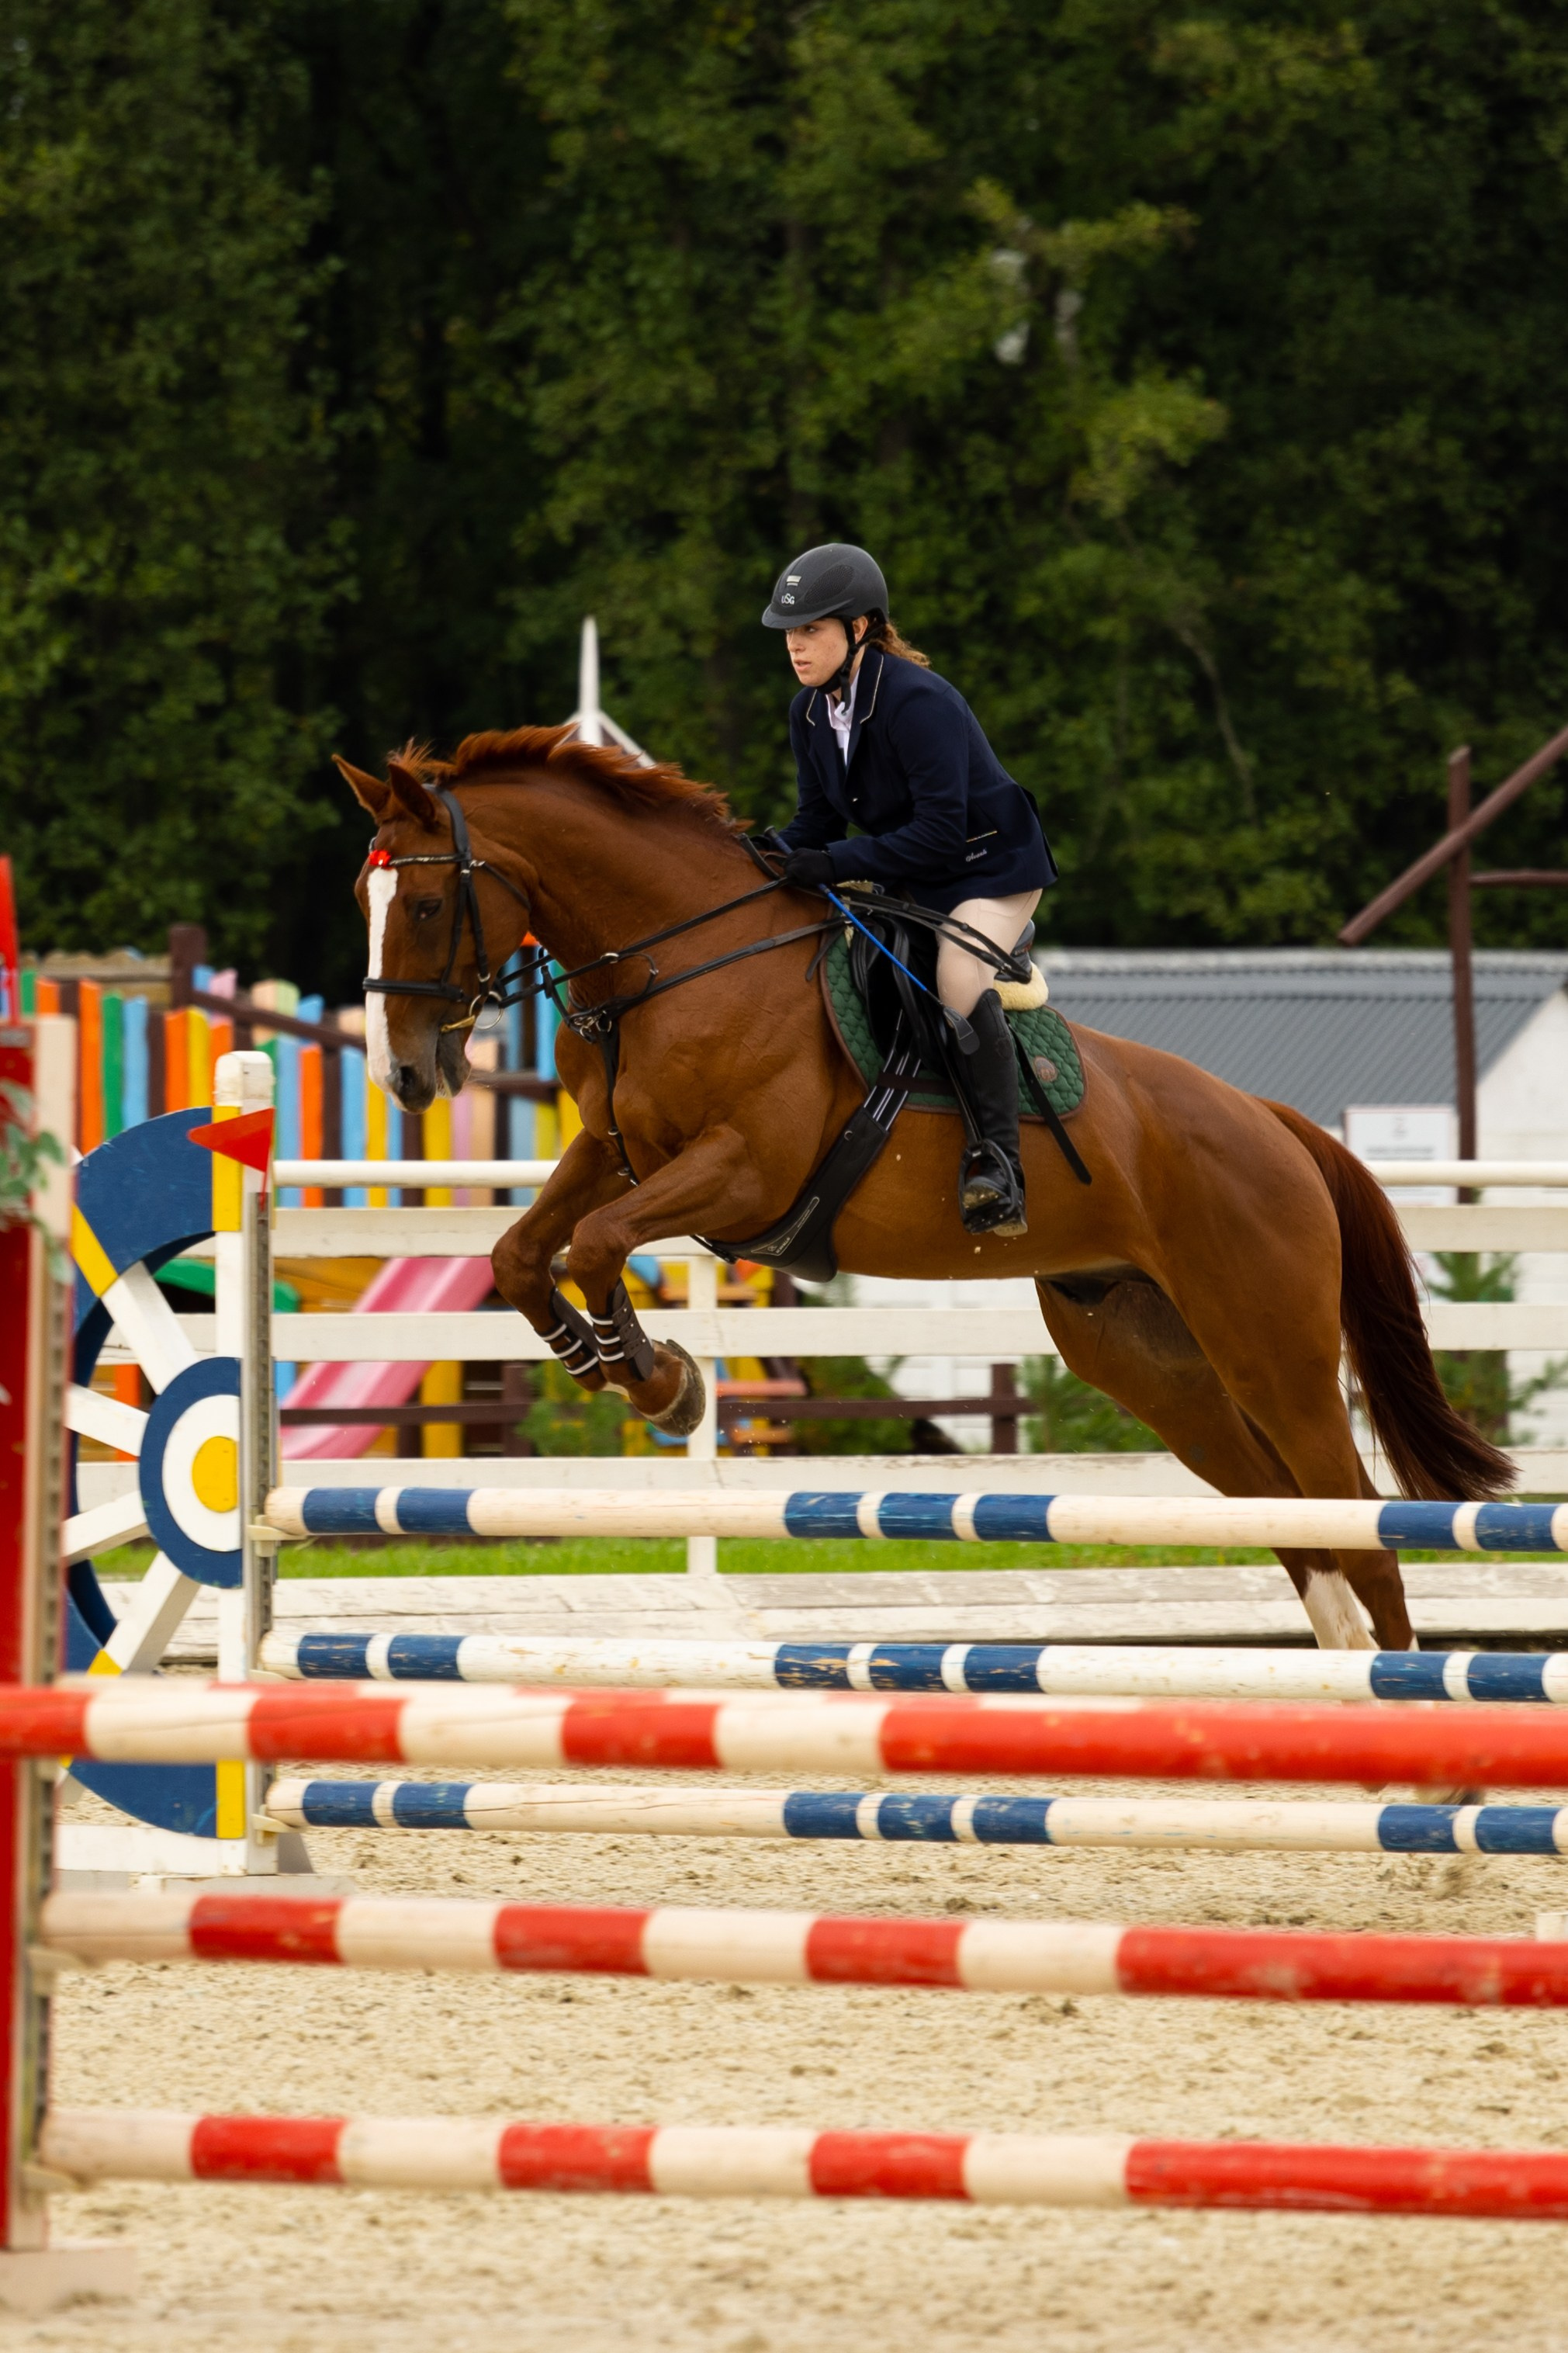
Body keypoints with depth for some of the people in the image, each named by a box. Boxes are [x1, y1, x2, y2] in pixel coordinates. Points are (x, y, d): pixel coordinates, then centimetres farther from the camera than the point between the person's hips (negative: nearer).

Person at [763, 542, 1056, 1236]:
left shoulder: (919, 703, -27)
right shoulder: (811, 711, -1)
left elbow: (941, 833, -30)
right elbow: (818, 821, 6)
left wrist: (834, 862, -35)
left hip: (991, 870, -9)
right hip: (908, 883, 9)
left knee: (959, 977, -34)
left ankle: (999, 1162, -36)